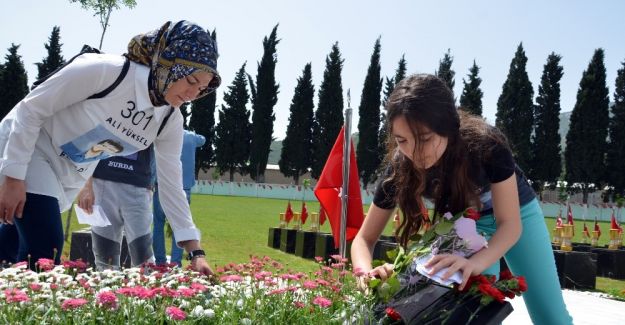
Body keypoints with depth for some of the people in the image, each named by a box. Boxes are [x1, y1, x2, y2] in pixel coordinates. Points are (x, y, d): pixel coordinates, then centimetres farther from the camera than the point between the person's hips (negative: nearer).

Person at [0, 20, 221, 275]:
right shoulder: (104, 71, -29)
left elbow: (171, 186, -5)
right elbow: (30, 109, -21)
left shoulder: (170, 121, -10)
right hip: (24, 147, -6)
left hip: (68, 175, 6)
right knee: (45, 247, -19)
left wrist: (196, 252, -10)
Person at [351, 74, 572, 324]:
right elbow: (365, 238, -24)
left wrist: (474, 262, -54)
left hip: (516, 213, -1)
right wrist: (366, 272, -48)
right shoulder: (400, 167, -31)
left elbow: (510, 224, -33)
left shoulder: (486, 144, -38)